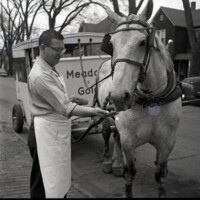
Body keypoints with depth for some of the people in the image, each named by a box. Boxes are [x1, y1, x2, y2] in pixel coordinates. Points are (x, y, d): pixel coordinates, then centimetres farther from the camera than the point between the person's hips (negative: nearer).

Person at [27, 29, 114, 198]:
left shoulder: (50, 69, 9)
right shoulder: (40, 75, -23)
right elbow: (66, 108, -27)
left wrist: (68, 98, 7)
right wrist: (93, 111, -34)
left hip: (58, 131, 10)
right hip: (47, 133, -10)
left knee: (60, 180, 23)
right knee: (46, 185, 2)